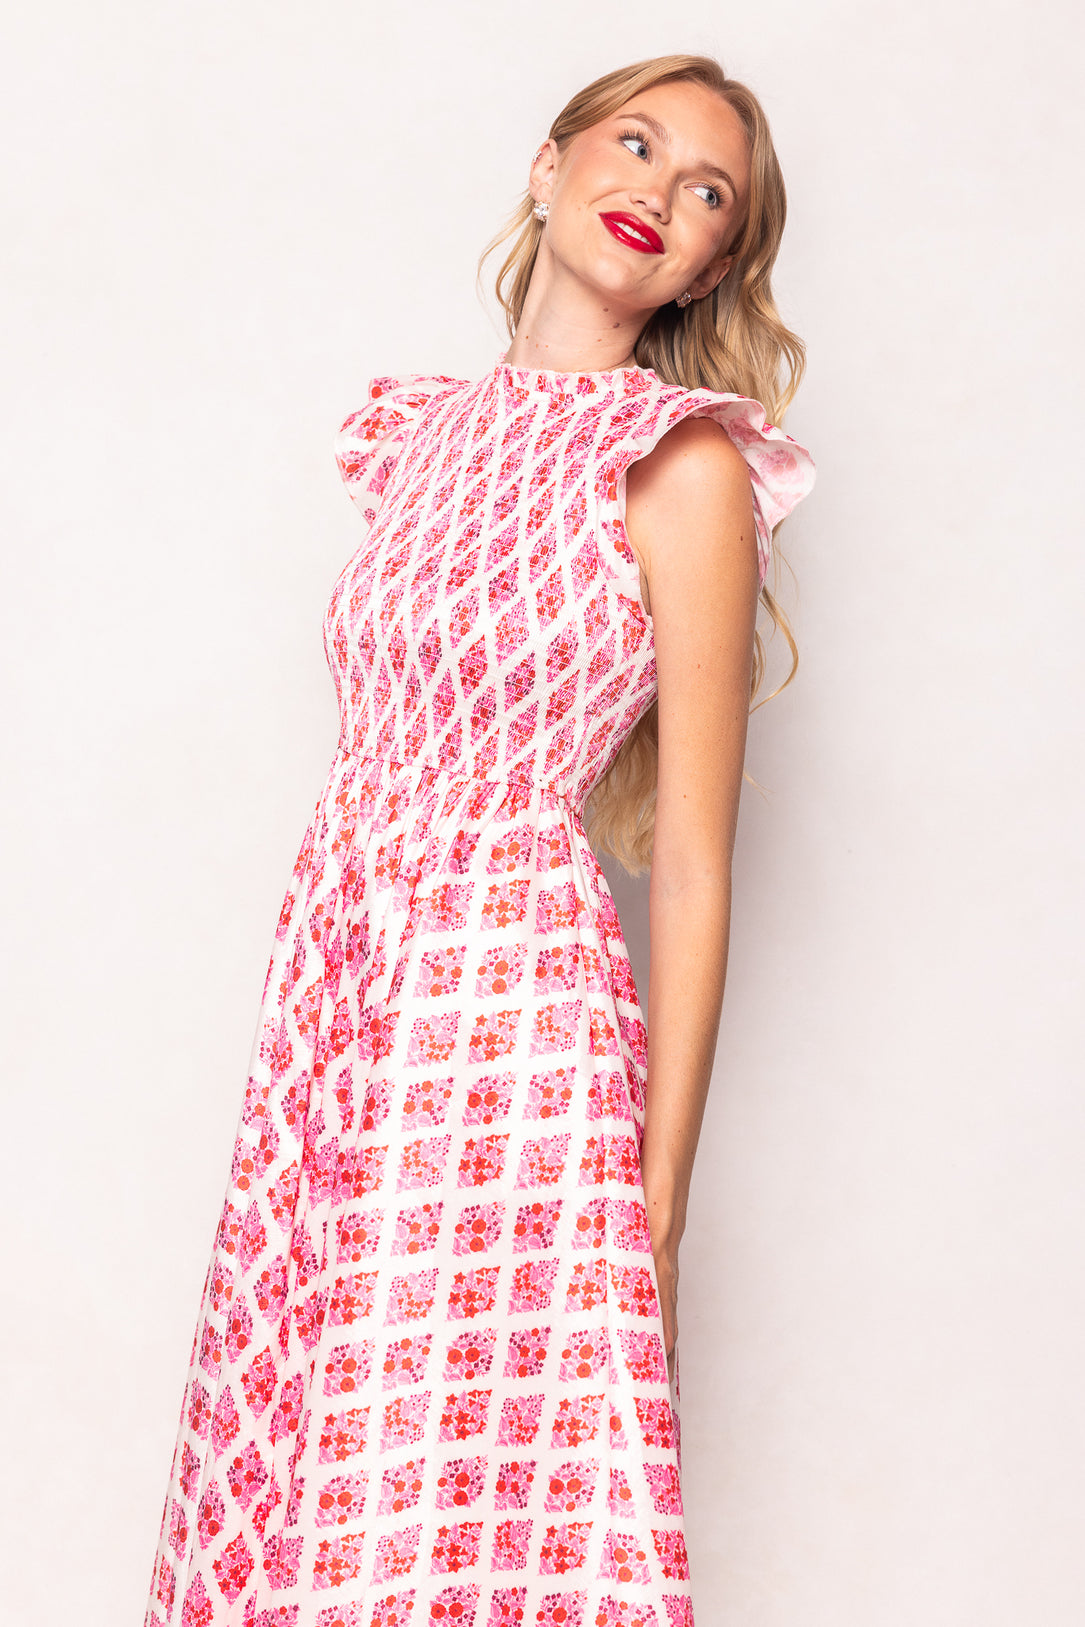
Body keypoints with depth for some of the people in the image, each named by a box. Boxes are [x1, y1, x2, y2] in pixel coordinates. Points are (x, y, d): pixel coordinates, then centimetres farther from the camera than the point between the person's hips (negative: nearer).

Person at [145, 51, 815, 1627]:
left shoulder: (683, 464, -5)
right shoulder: (421, 431, 13)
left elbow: (692, 871, -7)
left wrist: (657, 1209, -8)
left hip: (514, 1015, -5)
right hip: (336, 997, 6)